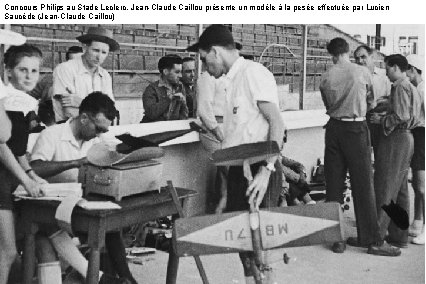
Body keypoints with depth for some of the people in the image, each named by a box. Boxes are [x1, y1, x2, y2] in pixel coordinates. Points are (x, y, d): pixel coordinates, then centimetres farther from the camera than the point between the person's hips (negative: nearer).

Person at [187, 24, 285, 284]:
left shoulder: (253, 72, -11)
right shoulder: (234, 79, 16)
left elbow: (277, 123, -17)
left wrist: (266, 170, -25)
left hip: (258, 170, -9)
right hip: (238, 169, 9)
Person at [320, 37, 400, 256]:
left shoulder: (326, 78, 2)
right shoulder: (363, 72, -1)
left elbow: (328, 105, 8)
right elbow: (370, 99, 14)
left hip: (334, 128, 3)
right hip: (356, 128, -3)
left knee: (333, 184, 7)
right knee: (363, 184, 0)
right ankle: (373, 240, 3)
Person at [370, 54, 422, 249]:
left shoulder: (400, 87, -13)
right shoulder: (411, 88, 18)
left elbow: (401, 117, -22)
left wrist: (381, 120, -9)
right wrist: (385, 115, 15)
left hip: (395, 140, -10)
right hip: (406, 138, 10)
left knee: (384, 189, -5)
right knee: (400, 191, 12)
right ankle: (399, 236, 18)